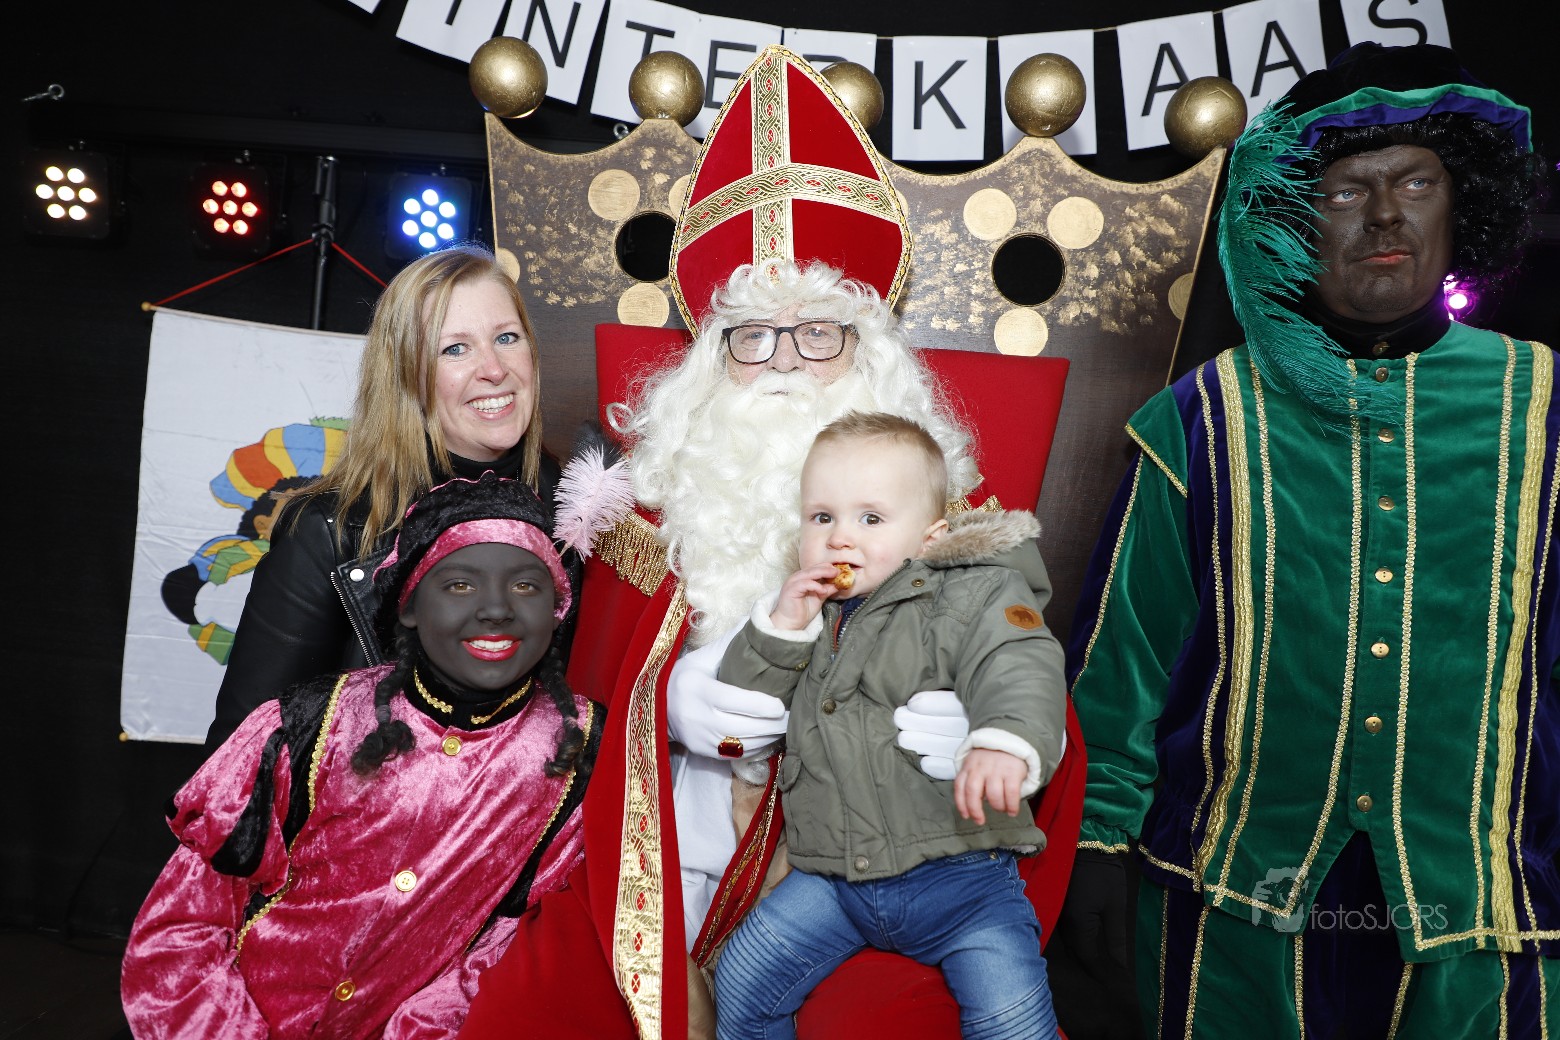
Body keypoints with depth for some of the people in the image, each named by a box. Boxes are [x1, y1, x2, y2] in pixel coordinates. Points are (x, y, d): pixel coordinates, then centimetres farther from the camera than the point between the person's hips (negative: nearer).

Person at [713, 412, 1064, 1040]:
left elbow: (1021, 671, -21)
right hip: (828, 877, 4)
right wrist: (779, 628, -7)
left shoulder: (973, 593, -4)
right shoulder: (801, 606, 10)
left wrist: (1006, 742, -43)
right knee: (740, 986, 3)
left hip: (958, 869, -4)